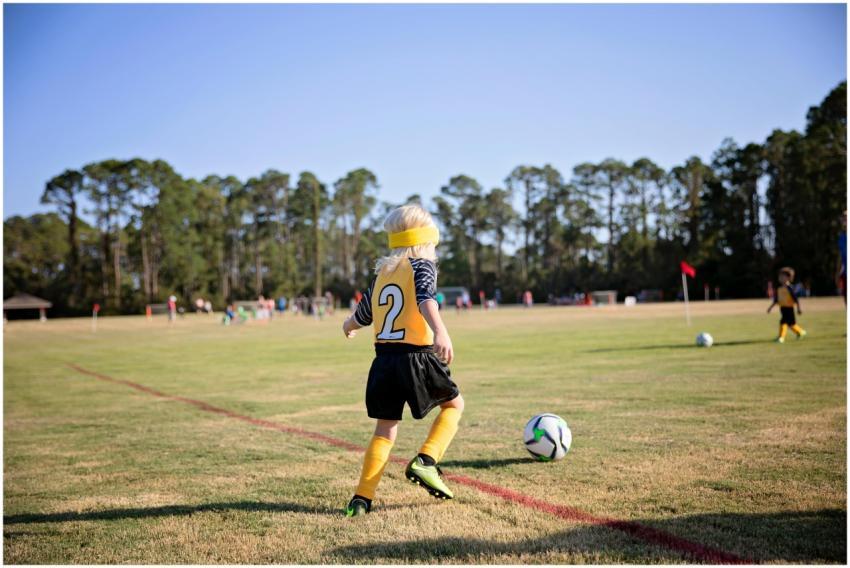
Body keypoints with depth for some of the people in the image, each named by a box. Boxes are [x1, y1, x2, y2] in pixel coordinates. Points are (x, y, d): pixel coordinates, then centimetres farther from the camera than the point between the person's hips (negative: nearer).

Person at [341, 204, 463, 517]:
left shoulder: (381, 273, 16)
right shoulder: (422, 267, -1)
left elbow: (363, 315, 29)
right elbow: (426, 299, -23)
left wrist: (348, 326, 52)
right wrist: (441, 332, -40)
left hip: (384, 359, 5)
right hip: (416, 357, -5)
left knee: (385, 429, 14)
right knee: (454, 403, 18)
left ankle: (362, 498, 8)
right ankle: (425, 461, 2)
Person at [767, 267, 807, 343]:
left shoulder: (789, 288, -13)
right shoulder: (779, 288, 7)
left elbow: (795, 298, -12)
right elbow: (776, 300, 14)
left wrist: (798, 308, -12)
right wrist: (771, 307, 9)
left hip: (789, 308, -7)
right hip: (782, 307, 7)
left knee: (783, 321, -13)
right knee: (791, 323, 13)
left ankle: (781, 337, -7)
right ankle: (801, 332, 33)